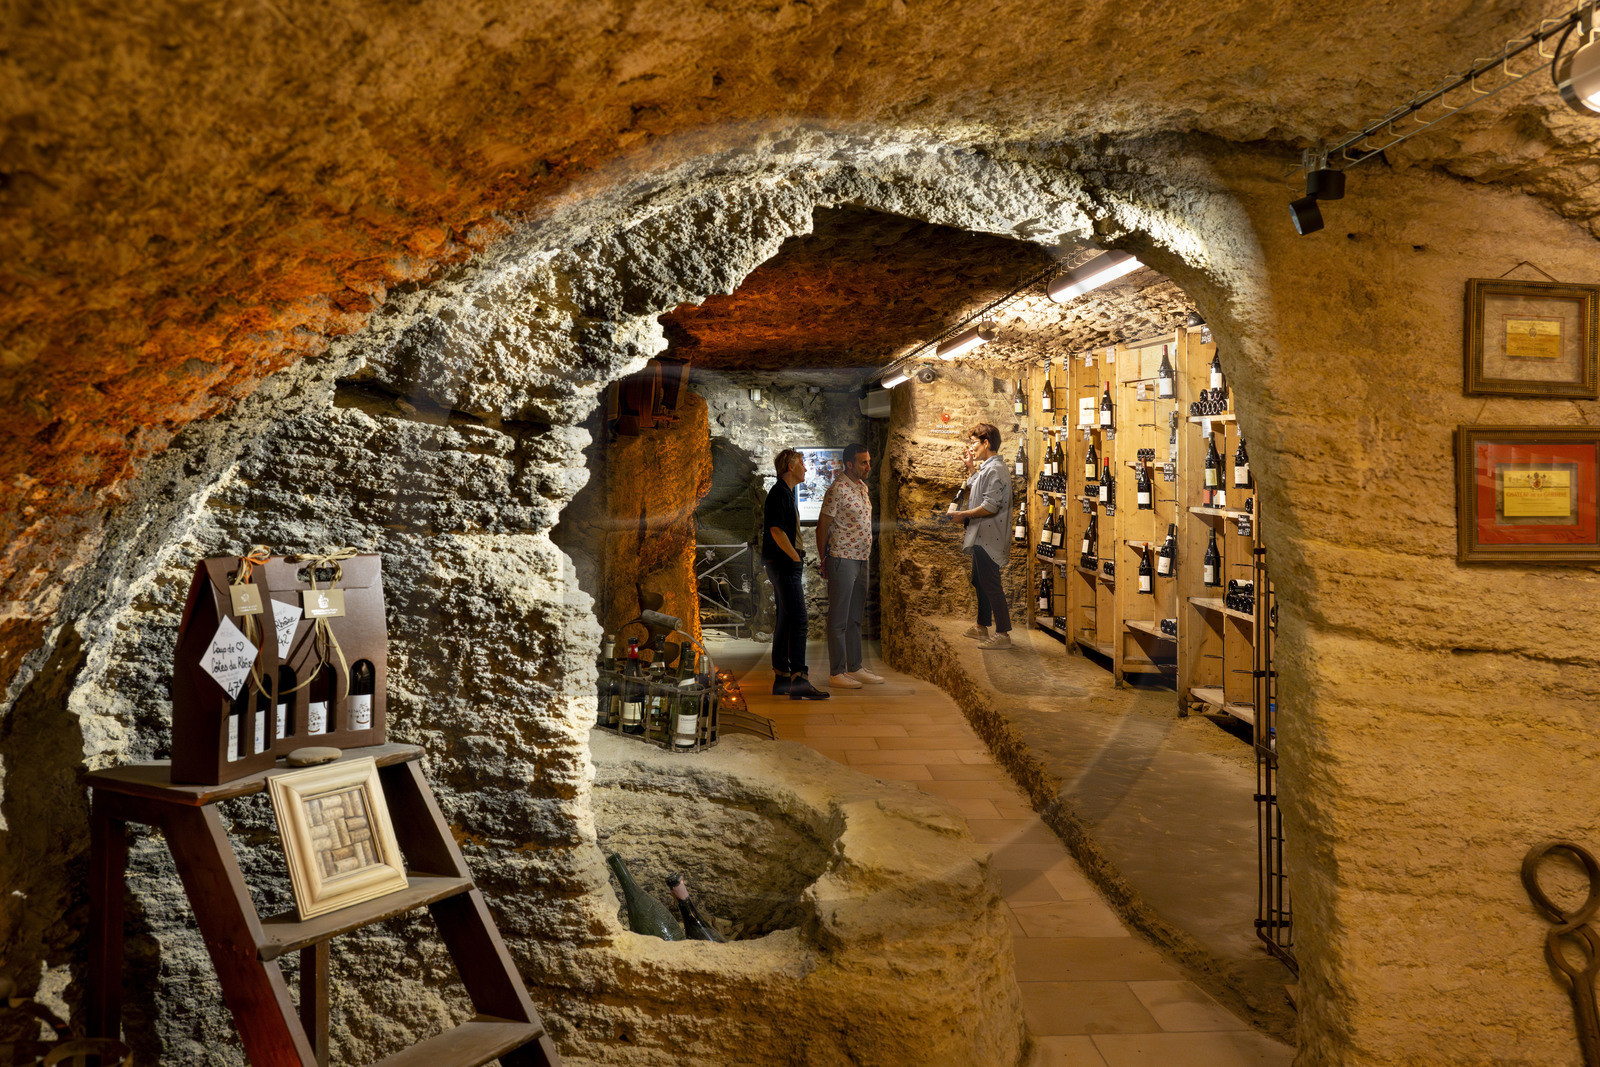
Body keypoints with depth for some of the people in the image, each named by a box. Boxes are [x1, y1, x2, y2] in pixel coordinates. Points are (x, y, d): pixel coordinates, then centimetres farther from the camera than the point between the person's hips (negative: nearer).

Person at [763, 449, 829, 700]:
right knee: (797, 618, -16)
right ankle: (798, 681, -20)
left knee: (785, 620, 10)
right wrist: (796, 557, -15)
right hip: (783, 565, -11)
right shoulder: (779, 493, -11)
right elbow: (776, 530, -19)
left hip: (785, 566, 11)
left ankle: (781, 677, 14)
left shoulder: (786, 493, 21)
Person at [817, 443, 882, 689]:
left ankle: (855, 668, 22)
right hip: (842, 560, -9)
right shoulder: (838, 489, -14)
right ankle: (836, 673, 1)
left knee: (855, 618, 14)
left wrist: (866, 555, 18)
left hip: (861, 559, 9)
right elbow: (823, 525, -12)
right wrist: (824, 560, -8)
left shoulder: (862, 487, 14)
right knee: (839, 619, -3)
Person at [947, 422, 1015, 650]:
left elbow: (991, 506, -24)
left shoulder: (995, 469, -17)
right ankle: (982, 627, 31)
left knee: (991, 584, -10)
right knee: (980, 582, 19)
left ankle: (1003, 634, -8)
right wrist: (971, 468, 19)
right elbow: (973, 493, 26)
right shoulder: (985, 467, 17)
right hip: (981, 536, 11)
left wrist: (963, 515, -16)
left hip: (988, 537, -11)